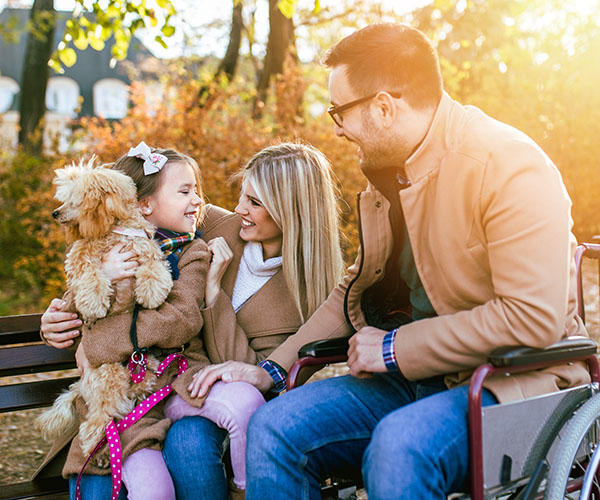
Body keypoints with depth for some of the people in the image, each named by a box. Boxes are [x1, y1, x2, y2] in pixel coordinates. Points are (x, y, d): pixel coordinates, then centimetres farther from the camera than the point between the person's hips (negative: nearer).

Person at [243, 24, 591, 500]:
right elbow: (356, 289, 21)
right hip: (410, 380, 7)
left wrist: (394, 349, -17)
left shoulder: (510, 167, -15)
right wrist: (272, 367, 12)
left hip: (512, 383, -7)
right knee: (273, 427, -12)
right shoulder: (388, 169, 11)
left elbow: (533, 317, -23)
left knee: (397, 448, -36)